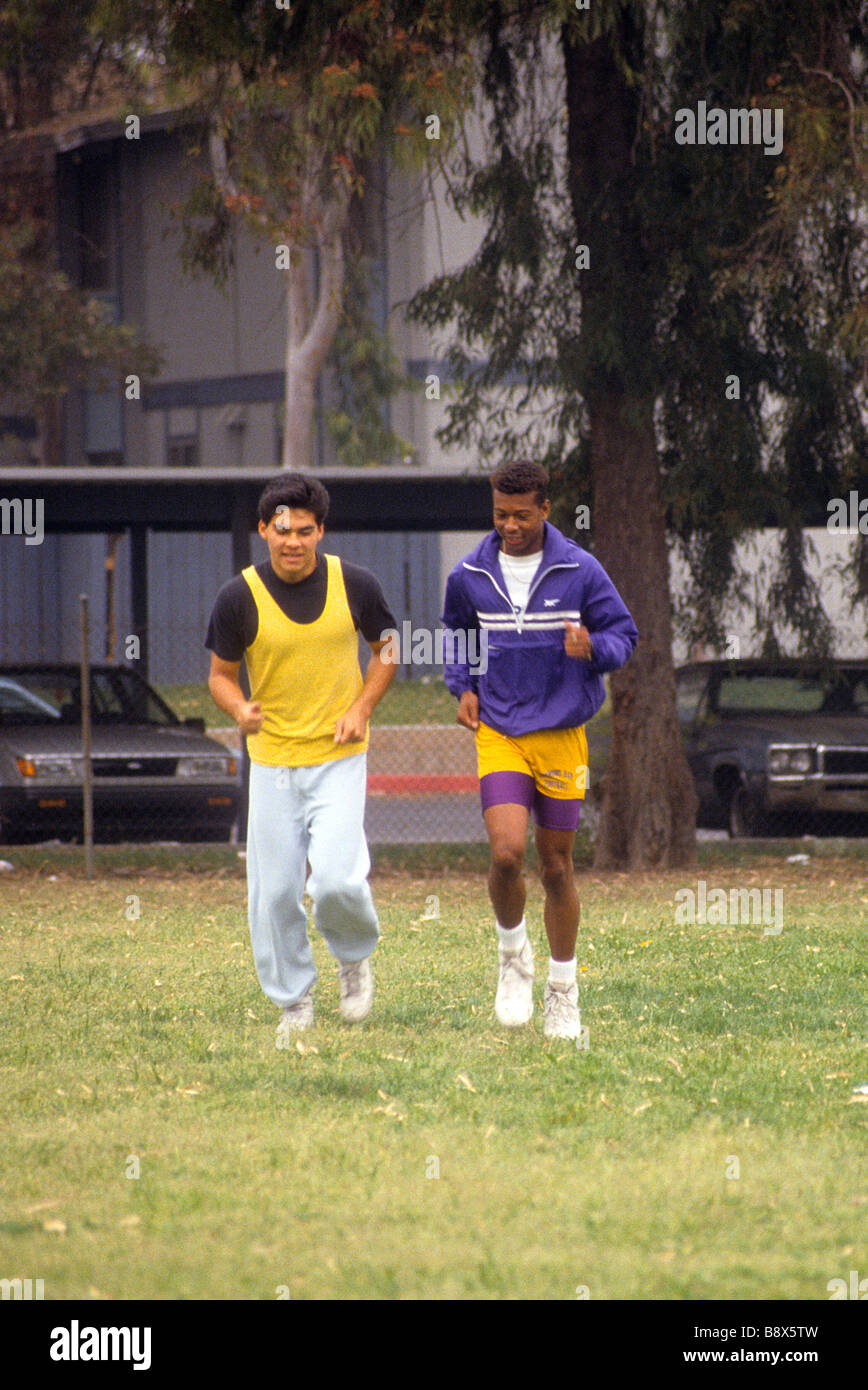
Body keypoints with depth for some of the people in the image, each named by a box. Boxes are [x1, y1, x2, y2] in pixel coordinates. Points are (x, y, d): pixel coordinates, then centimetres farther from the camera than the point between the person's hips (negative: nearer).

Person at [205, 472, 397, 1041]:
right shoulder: (240, 598, -7)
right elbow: (221, 673, 5)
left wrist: (361, 708, -4)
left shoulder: (354, 585, -5)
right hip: (272, 762, 1)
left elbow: (386, 648, 11)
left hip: (340, 759, -1)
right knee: (275, 892, 0)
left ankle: (355, 957, 15)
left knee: (336, 880, -16)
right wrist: (241, 708, -18)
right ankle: (293, 1001, 20)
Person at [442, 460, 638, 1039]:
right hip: (499, 734, 0)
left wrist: (592, 648, -20)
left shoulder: (580, 571, -5)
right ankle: (513, 954, 10)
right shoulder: (470, 576, 1)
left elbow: (624, 633, 2)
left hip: (563, 735, 0)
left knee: (557, 866, 7)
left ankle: (563, 992, 22)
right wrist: (462, 686, 4)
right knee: (508, 853, -18)